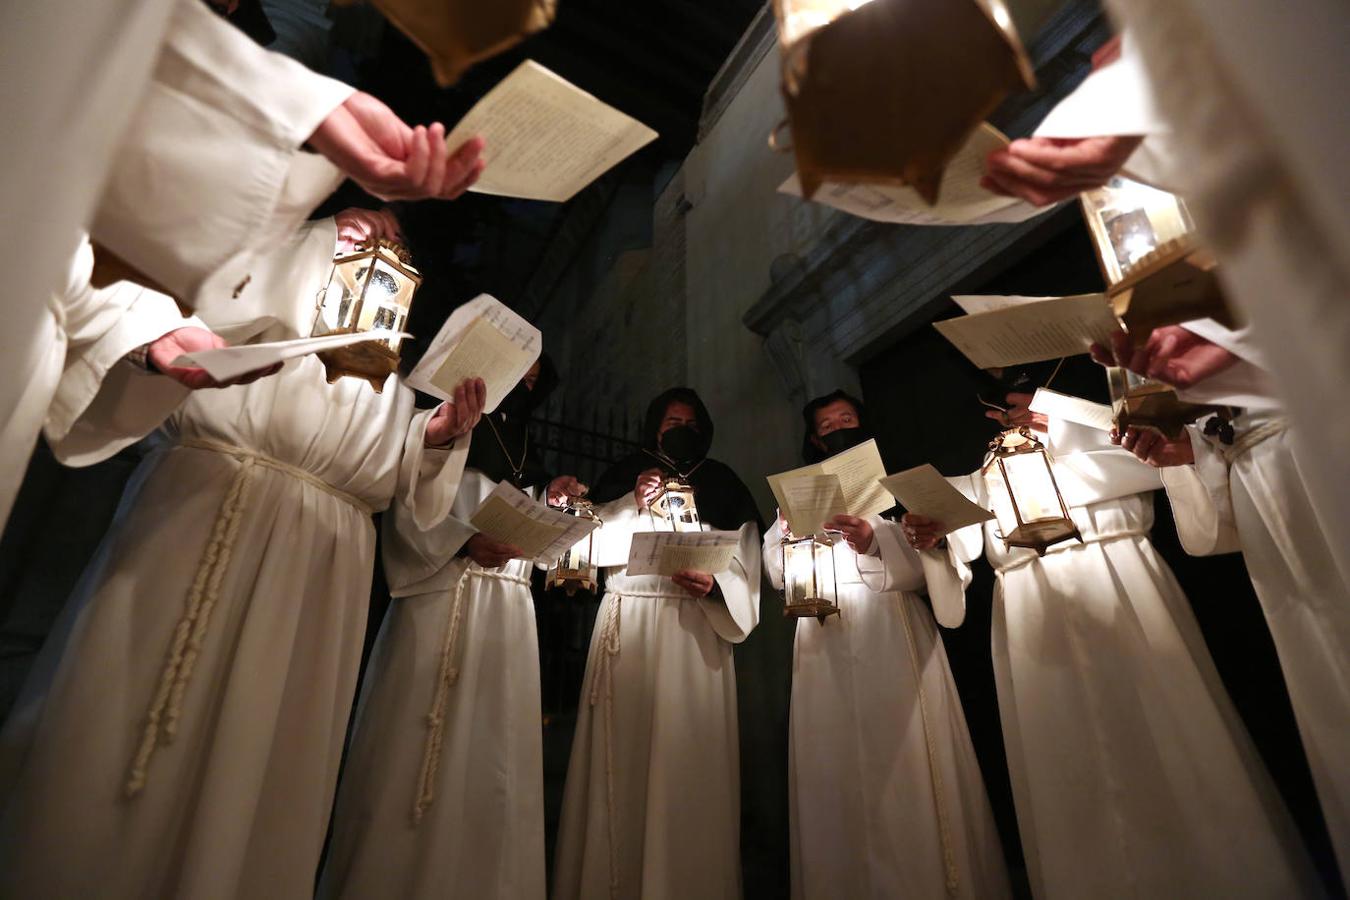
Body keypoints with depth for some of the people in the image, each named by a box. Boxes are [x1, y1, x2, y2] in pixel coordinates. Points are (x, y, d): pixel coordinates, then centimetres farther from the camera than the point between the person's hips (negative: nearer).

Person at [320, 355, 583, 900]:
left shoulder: (529, 458, 24)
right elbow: (409, 509, -4)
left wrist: (550, 501, 4)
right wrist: (465, 544, -17)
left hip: (509, 610, 5)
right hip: (445, 596, -5)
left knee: (492, 748, 4)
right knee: (420, 741, -6)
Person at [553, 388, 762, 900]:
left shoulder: (724, 487, 13)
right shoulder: (623, 476, 15)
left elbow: (744, 573, 5)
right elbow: (585, 540, 5)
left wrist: (712, 584, -15)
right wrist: (632, 504, -6)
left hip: (694, 631, 0)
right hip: (625, 627, 1)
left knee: (687, 758, -2)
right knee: (622, 757, 1)